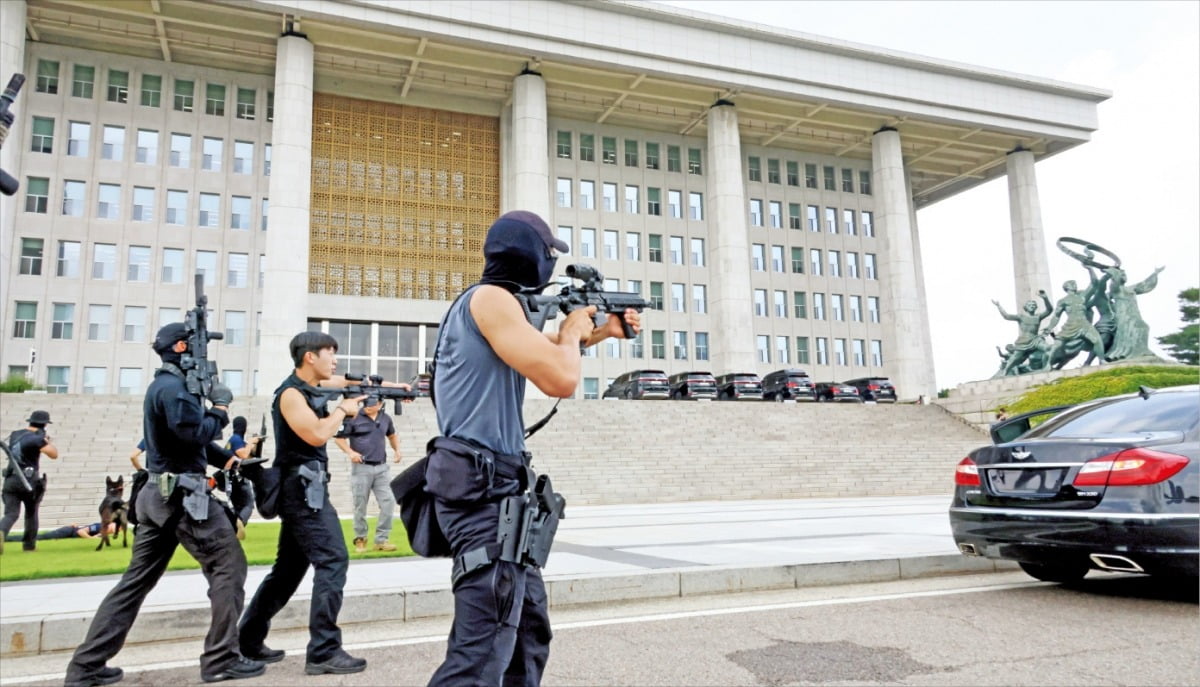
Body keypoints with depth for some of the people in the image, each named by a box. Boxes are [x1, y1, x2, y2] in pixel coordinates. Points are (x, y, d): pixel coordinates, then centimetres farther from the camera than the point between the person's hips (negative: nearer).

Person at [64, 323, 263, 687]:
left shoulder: (162, 384, 19)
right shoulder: (174, 387, -13)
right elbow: (194, 432, -22)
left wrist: (222, 458, 8)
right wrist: (220, 408, -8)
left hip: (158, 494, 10)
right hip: (184, 495, -10)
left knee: (137, 579, 12)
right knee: (229, 566, -3)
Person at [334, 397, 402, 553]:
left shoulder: (385, 418, 7)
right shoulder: (353, 418, -9)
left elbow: (392, 435, 25)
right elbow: (338, 438, -4)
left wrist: (397, 449, 9)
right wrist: (350, 452, -18)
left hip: (381, 468, 4)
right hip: (361, 468, -4)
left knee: (388, 502, -2)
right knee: (360, 506, 4)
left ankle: (381, 540, 7)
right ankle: (360, 539, 21)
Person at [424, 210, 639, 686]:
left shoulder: (498, 305, 17)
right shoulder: (489, 298, -13)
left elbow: (542, 349, 37)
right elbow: (561, 379, -22)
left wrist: (602, 331, 34)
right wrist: (572, 330, -3)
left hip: (495, 486, 11)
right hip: (482, 488, -11)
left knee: (530, 628, 19)